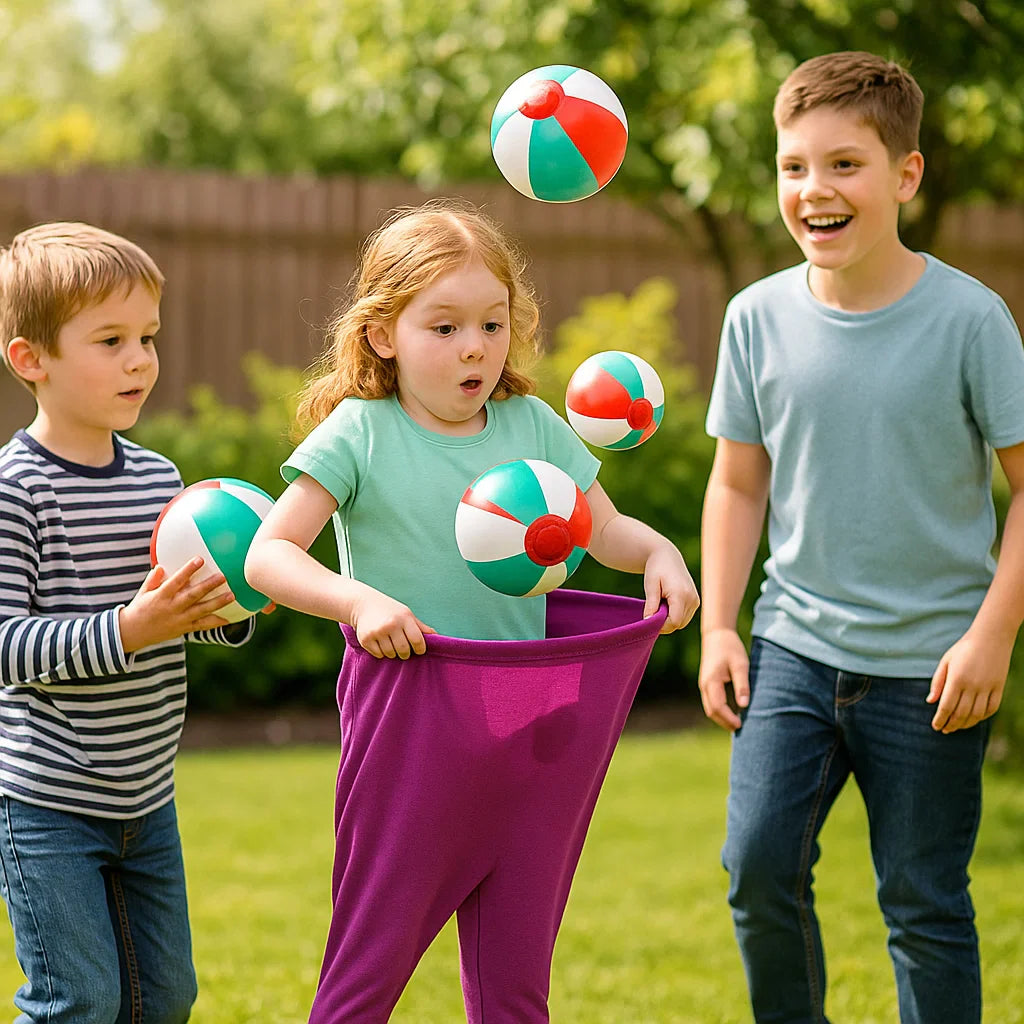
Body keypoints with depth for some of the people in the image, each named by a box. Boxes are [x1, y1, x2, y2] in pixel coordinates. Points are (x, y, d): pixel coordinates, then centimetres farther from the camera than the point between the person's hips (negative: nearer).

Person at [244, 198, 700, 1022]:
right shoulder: (360, 433, -6)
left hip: (524, 726, 4)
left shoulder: (532, 425, 7)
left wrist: (657, 552, -9)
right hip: (407, 724, -4)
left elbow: (603, 528, 13)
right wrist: (360, 600, -26)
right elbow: (268, 553, -11)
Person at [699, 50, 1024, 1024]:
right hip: (794, 646, 3)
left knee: (923, 904, 5)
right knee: (757, 864, -6)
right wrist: (718, 626, 4)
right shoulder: (758, 317, -1)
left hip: (931, 662, -2)